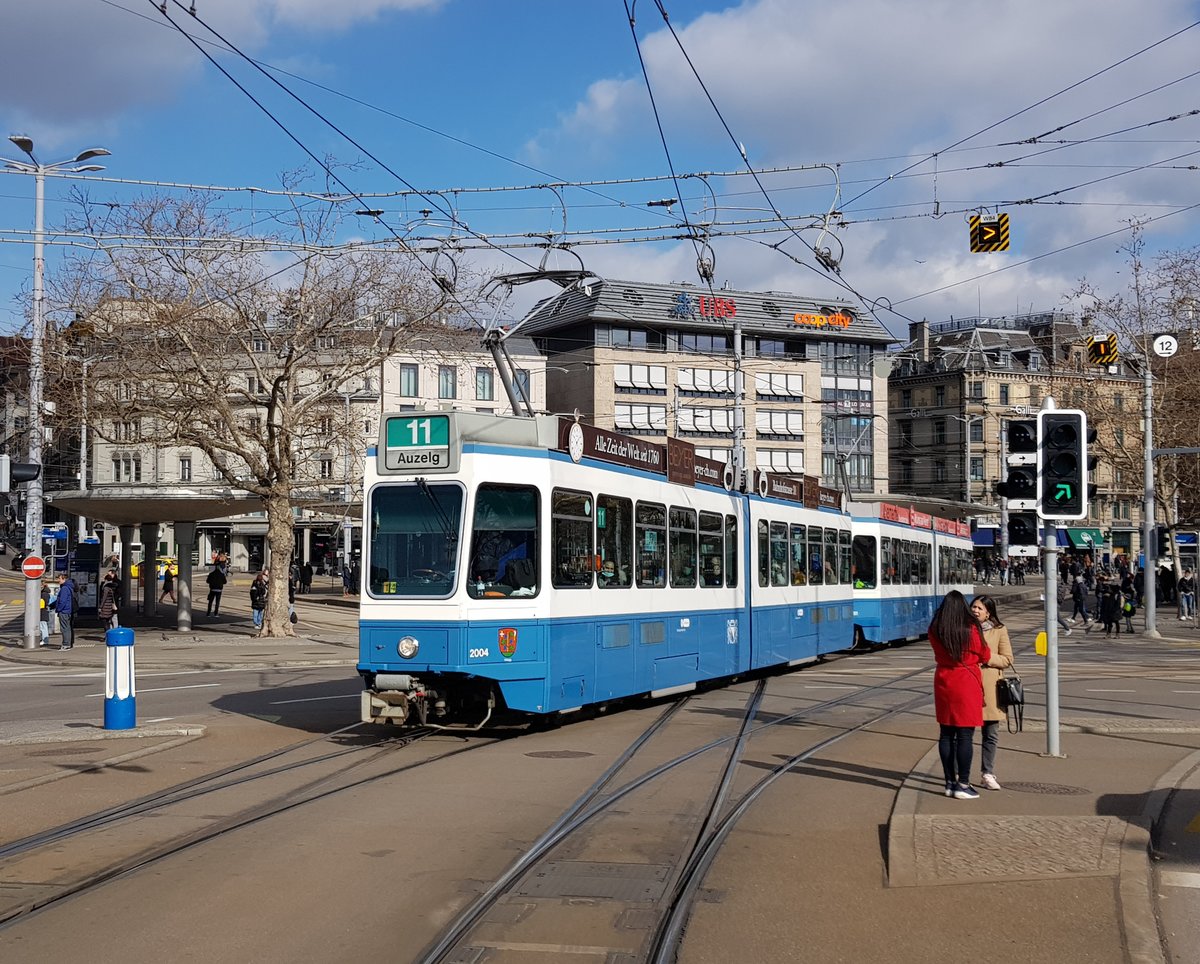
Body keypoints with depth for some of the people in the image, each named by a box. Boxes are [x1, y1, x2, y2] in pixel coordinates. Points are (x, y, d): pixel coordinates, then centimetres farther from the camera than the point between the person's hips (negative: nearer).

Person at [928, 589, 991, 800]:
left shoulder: (935, 631, -1)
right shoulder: (971, 629, -12)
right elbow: (985, 656, 1)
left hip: (943, 682, 5)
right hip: (966, 684, -5)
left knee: (946, 734, 10)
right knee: (965, 735, -1)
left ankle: (950, 782, 16)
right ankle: (963, 785, -1)